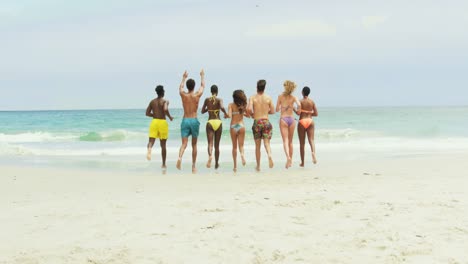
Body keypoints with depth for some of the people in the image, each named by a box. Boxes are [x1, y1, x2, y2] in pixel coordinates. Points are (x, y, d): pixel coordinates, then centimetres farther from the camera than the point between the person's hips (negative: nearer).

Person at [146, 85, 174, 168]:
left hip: (154, 122, 2)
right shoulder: (165, 101, -4)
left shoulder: (152, 101, 9)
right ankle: (163, 164, 14)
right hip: (162, 122, -2)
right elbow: (165, 109, -24)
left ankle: (149, 149, -44)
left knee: (151, 140, -6)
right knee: (163, 144, 8)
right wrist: (170, 117, -8)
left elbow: (147, 113, 8)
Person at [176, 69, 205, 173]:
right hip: (194, 121, -1)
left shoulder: (183, 95, -2)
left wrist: (184, 77, 39)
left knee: (184, 143, -4)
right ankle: (193, 166, 17)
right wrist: (202, 76, 32)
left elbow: (180, 87, 22)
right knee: (194, 144, 12)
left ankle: (180, 157, -34)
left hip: (185, 121, 1)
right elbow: (203, 86, 15)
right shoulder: (197, 95, -5)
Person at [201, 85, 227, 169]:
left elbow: (202, 111, 10)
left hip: (210, 122, 0)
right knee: (217, 145, 12)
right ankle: (216, 164, 22)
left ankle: (210, 155, -40)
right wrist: (225, 113, -4)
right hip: (218, 122, 0)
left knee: (210, 143, -8)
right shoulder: (219, 100, -3)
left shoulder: (207, 100, 4)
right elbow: (222, 107, -22)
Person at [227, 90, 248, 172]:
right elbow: (247, 115, 11)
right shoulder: (243, 105, 2)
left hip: (233, 127, -1)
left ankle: (235, 166, 11)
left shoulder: (231, 105, -5)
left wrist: (226, 115, 5)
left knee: (234, 146, 10)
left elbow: (229, 115, -16)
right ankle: (242, 154, -28)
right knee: (241, 145, 7)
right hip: (241, 126, 1)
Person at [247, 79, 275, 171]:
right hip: (266, 122, 0)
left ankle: (258, 166, 16)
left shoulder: (252, 97, -3)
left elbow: (249, 109, -17)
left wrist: (252, 114, 4)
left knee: (257, 145, 10)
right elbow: (272, 111, 5)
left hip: (257, 122, 0)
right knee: (266, 142, 3)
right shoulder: (268, 98, 1)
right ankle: (269, 155, -29)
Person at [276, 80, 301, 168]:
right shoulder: (294, 97, 0)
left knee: (285, 140, -7)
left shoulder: (280, 96, 0)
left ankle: (288, 157, -31)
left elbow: (277, 109, 1)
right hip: (291, 119, 2)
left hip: (283, 119, -2)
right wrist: (298, 111, 3)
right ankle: (290, 161, 19)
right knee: (290, 141, 14)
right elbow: (299, 105, -18)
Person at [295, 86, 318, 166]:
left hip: (302, 121, -2)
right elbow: (316, 114, 5)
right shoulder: (312, 102, 6)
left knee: (302, 143, 6)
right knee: (311, 139, -6)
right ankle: (313, 152, -39)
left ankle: (302, 162, 11)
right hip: (310, 121, 2)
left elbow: (298, 113, -13)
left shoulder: (301, 101, -4)